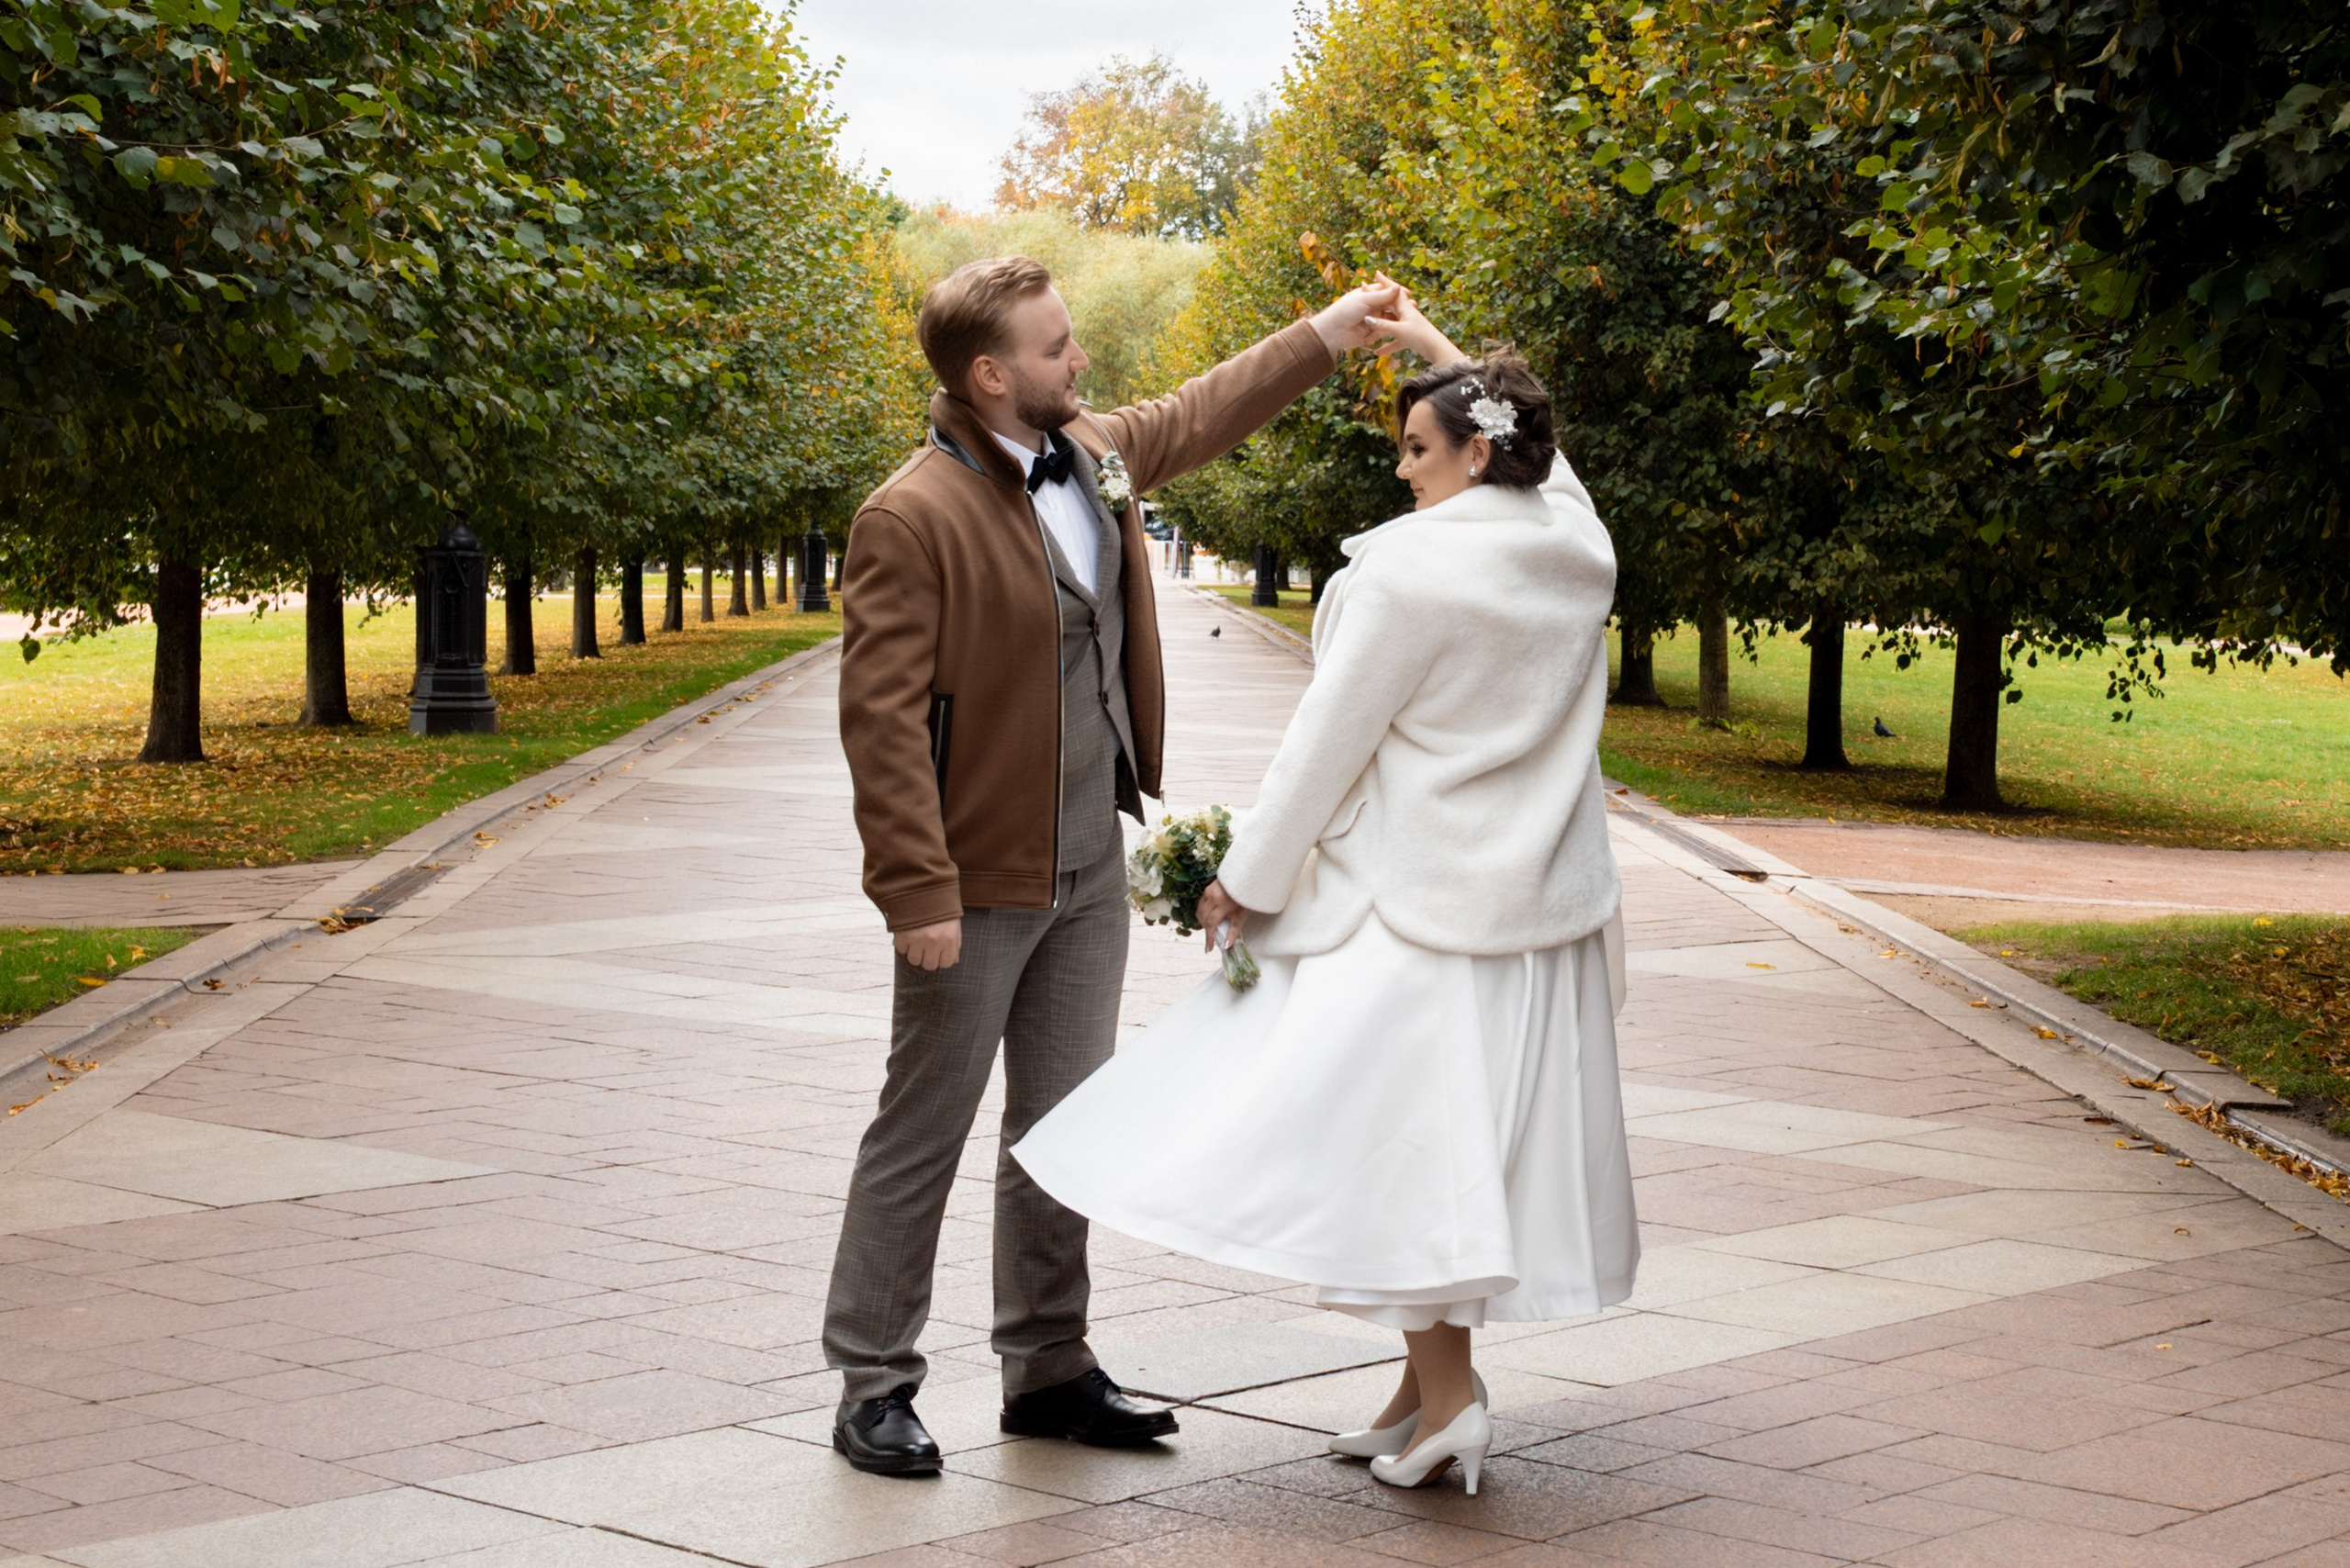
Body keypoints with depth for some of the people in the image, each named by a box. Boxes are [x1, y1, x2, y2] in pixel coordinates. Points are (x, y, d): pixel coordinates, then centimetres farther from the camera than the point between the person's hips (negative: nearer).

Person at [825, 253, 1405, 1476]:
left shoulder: (1094, 452, 6)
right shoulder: (911, 518, -19)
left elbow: (1198, 416, 26)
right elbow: (881, 716, -21)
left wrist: (1331, 331, 27)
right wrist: (918, 892, -24)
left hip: (1090, 868, 8)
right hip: (980, 879, -8)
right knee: (925, 1133, 1)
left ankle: (1048, 1369, 24)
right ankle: (872, 1386, 12)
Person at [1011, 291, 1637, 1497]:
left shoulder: (1411, 570, -16)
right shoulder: (1576, 549, 4)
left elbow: (1328, 742, -12)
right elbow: (1536, 457, 29)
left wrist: (1244, 875, -2)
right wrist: (1445, 356, 34)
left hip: (1426, 908, -8)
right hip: (1543, 902, 8)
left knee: (1393, 1131, -2)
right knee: (1463, 1139, 12)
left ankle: (1444, 1390, -5)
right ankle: (1427, 1389, 19)